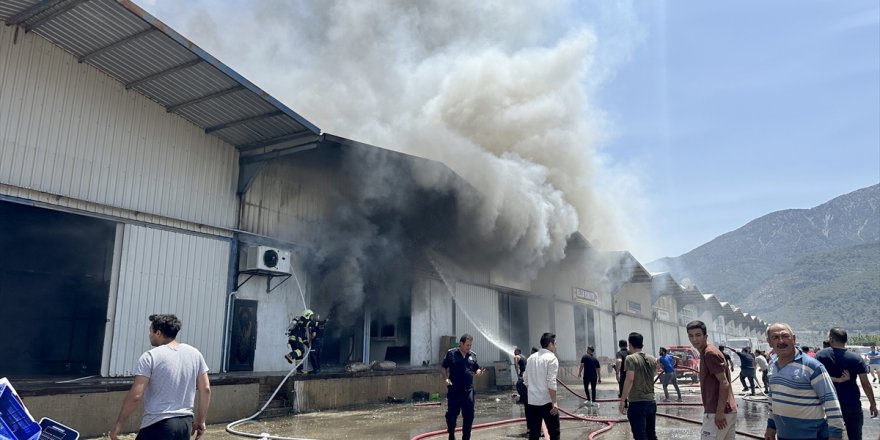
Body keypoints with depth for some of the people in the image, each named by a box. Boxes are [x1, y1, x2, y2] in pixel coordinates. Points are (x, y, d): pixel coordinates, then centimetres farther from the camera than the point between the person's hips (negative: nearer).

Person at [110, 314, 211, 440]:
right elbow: (205, 389, 6)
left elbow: (135, 395, -13)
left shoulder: (150, 357, -10)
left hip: (158, 425, -6)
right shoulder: (194, 354, 5)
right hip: (185, 424, 6)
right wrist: (200, 421, 14)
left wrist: (119, 423, -1)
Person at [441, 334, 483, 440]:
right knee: (451, 415, 4)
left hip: (468, 391, 3)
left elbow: (476, 369, 15)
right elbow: (443, 368, 2)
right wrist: (446, 379, -13)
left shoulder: (473, 355, 8)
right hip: (454, 391, -3)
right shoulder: (451, 353, -3)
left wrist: (479, 372, -8)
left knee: (469, 416, 4)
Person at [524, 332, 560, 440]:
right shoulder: (551, 358, -9)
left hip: (532, 401, 6)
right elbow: (551, 383, -17)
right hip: (547, 402, -6)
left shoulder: (531, 358, 12)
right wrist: (554, 402, -15)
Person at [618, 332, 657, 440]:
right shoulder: (652, 359, 10)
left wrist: (622, 401, -17)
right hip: (651, 402, 7)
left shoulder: (631, 358, -10)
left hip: (637, 403, -7)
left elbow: (630, 379, -19)